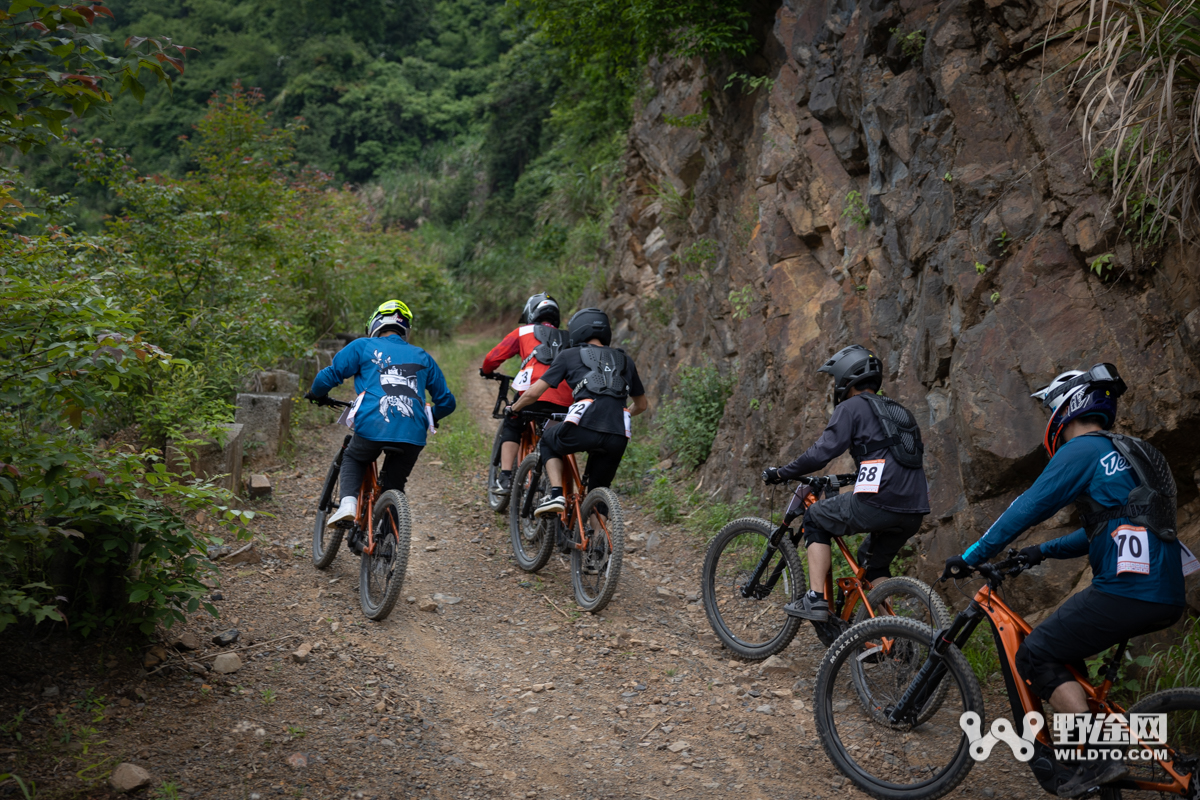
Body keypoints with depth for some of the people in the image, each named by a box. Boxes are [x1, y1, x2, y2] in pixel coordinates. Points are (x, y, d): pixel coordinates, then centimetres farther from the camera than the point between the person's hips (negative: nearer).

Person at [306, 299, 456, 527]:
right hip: (413, 436, 2)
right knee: (393, 487, 23)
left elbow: (329, 377, 9)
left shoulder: (363, 346, 13)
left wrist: (316, 394, 31)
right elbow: (446, 402, 23)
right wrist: (430, 417, 43)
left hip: (373, 428, -2)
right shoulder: (422, 357, 22)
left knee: (353, 459, 29)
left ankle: (348, 502, 4)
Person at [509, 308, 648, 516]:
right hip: (618, 439, 3)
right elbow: (642, 404, 38)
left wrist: (513, 409, 35)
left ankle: (556, 495, 11)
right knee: (596, 491, 24)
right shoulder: (625, 361, 27)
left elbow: (533, 393, 15)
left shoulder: (570, 355, 17)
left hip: (584, 427, -3)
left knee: (548, 441, 29)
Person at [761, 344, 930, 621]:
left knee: (815, 517, 15)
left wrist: (781, 473, 0)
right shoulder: (896, 410, 26)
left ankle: (816, 599, 8)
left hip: (879, 504, -8)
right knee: (873, 562, 28)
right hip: (915, 510, 8)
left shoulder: (852, 406, 1)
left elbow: (823, 451, -9)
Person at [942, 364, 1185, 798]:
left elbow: (1027, 509, -12)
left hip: (1128, 591, -10)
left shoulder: (1083, 450, -7)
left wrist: (971, 556, -7)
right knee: (1061, 646, 23)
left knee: (1036, 656, -5)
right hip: (1165, 594, 10)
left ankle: (1100, 759, -7)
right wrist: (1042, 551, 25)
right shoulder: (1128, 453, 22)